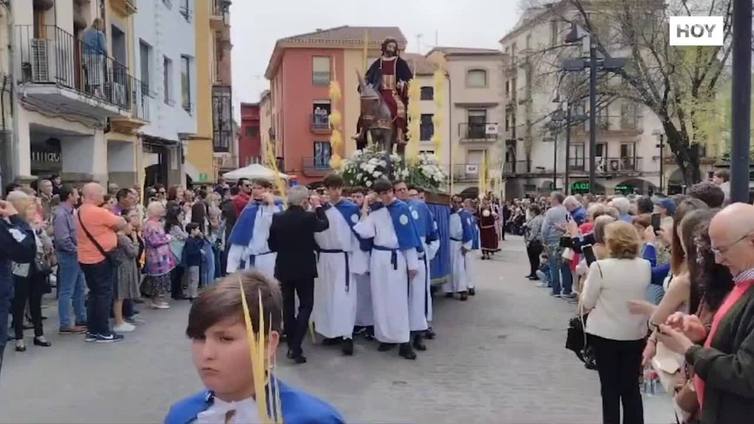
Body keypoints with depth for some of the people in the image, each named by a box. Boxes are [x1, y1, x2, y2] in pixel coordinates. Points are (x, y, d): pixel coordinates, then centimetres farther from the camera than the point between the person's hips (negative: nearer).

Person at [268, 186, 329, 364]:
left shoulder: (277, 218, -6)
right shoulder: (309, 217, -16)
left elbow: (272, 244, 2)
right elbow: (325, 224, 6)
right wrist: (318, 206, 18)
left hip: (284, 268, 3)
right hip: (304, 268, -3)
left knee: (288, 306, 14)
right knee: (306, 305, 6)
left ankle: (291, 345, 21)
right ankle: (295, 347, -4)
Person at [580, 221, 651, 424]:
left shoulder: (600, 266, -18)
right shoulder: (645, 266, -4)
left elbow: (587, 303, -9)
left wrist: (588, 281, 6)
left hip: (605, 334, -4)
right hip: (635, 334, 4)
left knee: (610, 388, 9)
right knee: (631, 387, 15)